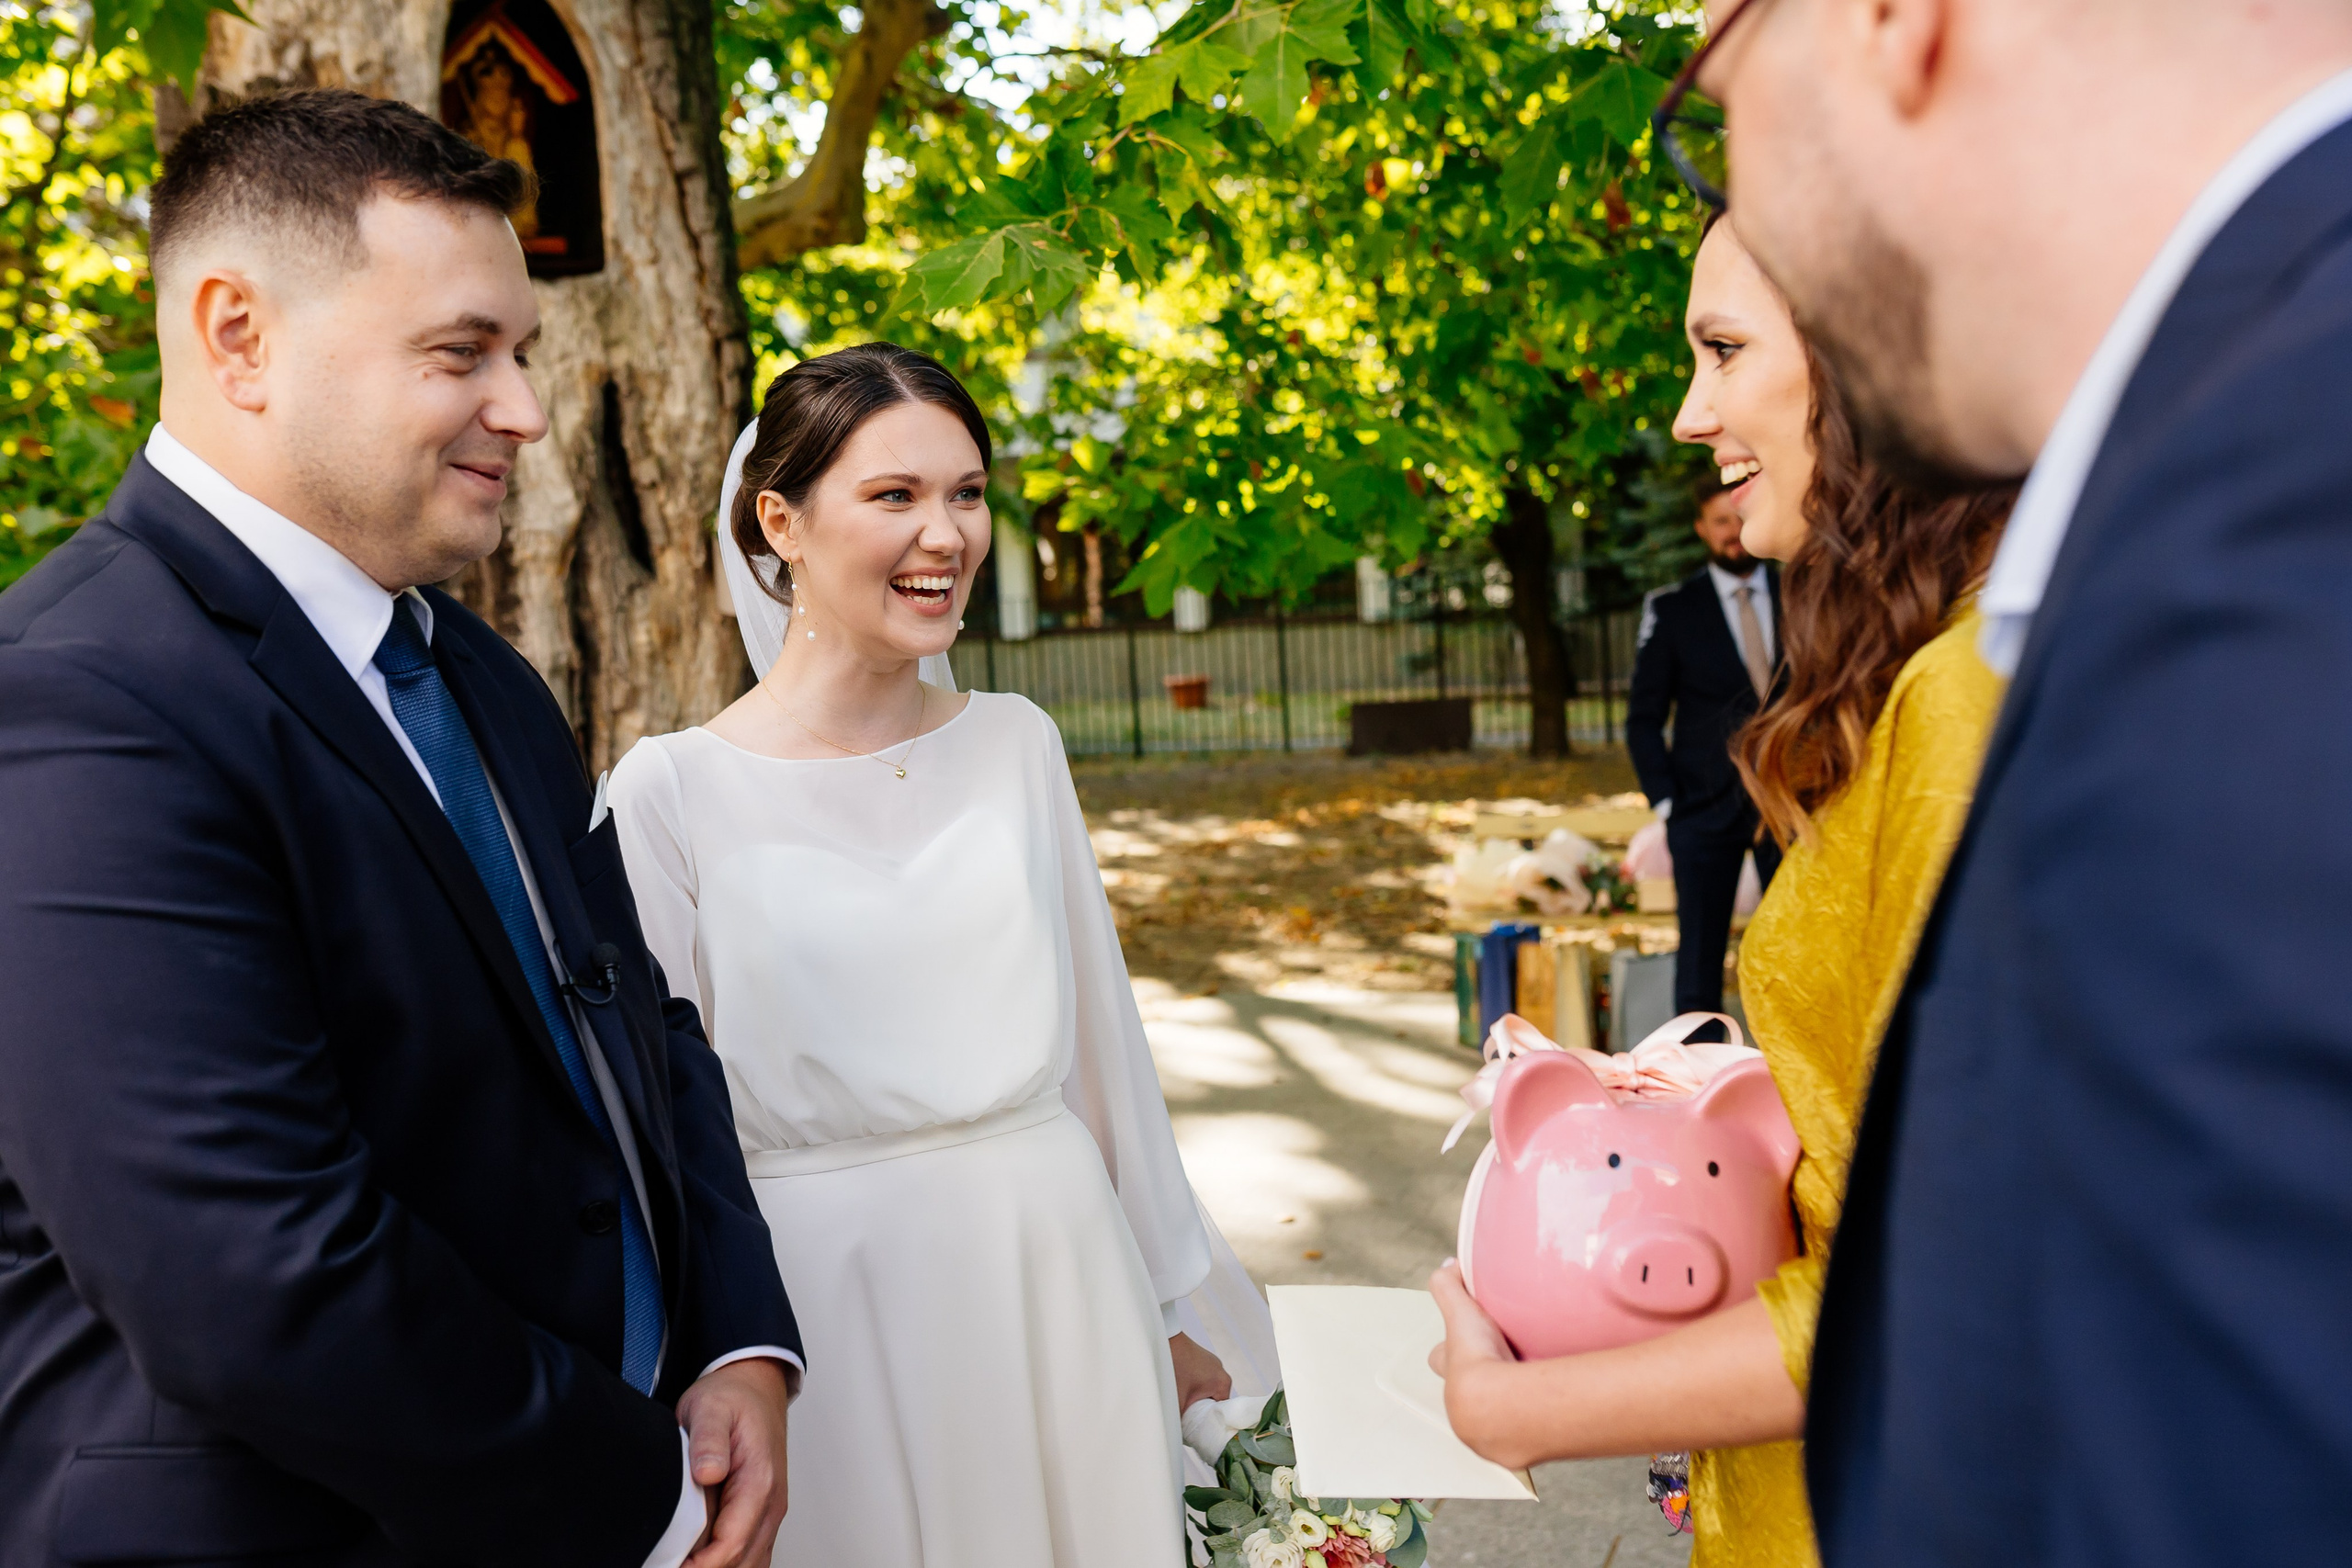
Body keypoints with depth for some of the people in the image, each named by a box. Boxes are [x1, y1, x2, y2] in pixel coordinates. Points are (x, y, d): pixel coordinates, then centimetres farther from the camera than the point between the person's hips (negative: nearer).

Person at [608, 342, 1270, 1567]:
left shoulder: (1018, 743, 2)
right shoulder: (671, 791, -9)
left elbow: (1098, 1031, 8)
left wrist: (1164, 1307, 13)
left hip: (1058, 1279, 3)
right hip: (823, 1299, -3)